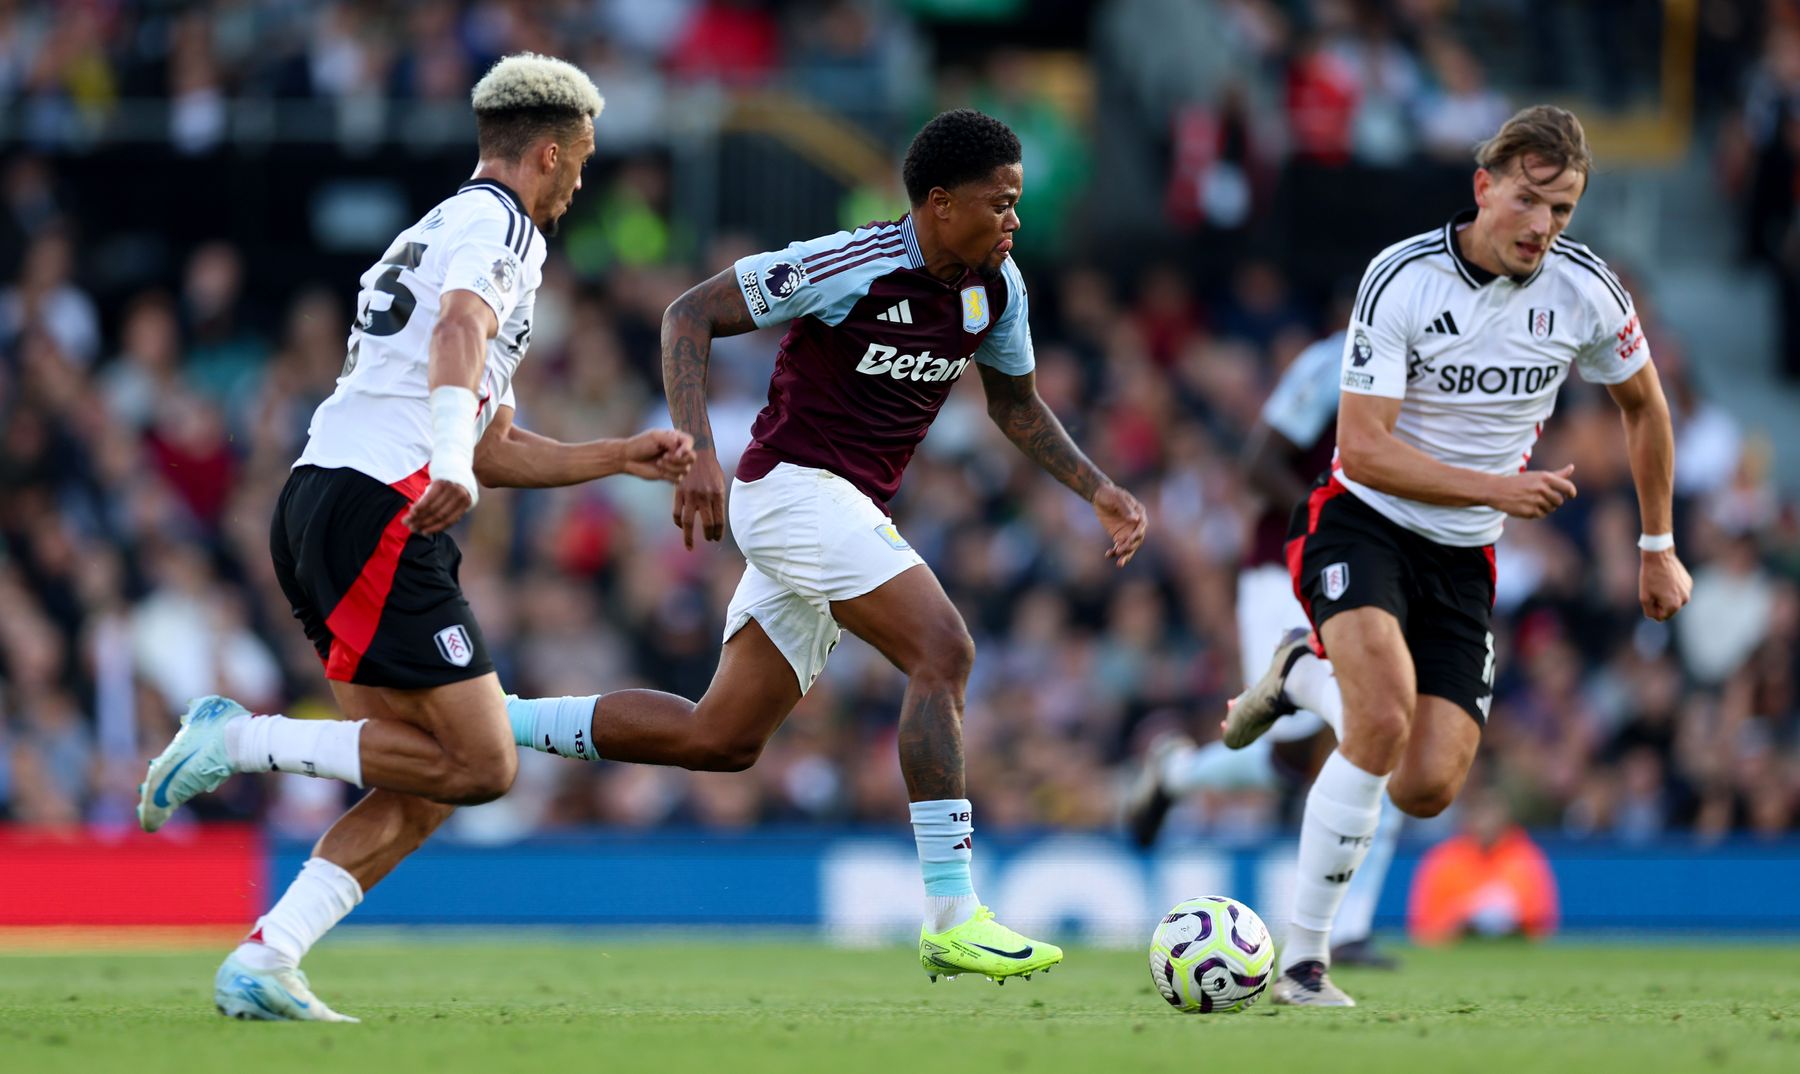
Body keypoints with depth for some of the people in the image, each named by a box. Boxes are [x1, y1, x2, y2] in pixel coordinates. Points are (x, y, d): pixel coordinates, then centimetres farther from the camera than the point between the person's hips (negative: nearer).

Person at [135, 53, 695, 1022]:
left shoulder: (435, 234, 30)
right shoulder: (497, 224, -1)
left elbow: (495, 450, 35)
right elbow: (460, 332, -24)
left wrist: (625, 457, 35)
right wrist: (453, 460, -40)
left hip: (315, 505, 10)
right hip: (377, 508, -10)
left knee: (421, 791, 8)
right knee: (480, 766, -11)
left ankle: (262, 962, -1)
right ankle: (242, 740, -13)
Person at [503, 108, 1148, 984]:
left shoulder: (997, 289, 3)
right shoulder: (849, 267, -20)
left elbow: (1015, 404, 20)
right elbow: (689, 316, -15)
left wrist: (1098, 492, 8)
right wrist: (697, 452, -26)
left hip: (852, 509, 9)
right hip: (794, 483, -9)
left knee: (720, 740, 10)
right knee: (943, 652, -23)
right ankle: (952, 918, -24)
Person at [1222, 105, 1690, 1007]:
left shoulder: (1585, 291, -6)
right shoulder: (1402, 279, -19)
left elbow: (1643, 404, 14)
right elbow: (1364, 449, -20)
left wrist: (1658, 549, 16)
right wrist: (1495, 487, -29)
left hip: (1463, 557, 4)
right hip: (1364, 520, -4)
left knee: (1426, 788, -8)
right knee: (1385, 722, -30)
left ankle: (1308, 675, 23)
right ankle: (1302, 959, -19)